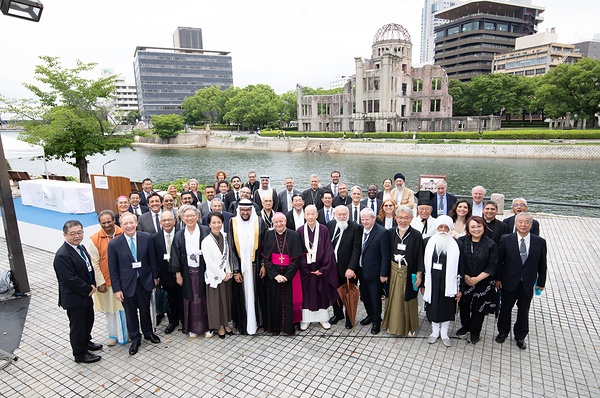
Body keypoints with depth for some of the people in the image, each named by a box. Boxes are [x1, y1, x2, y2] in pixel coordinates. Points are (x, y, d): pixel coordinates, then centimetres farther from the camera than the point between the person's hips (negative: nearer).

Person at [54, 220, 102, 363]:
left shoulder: (81, 247, 2)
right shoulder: (62, 255, -26)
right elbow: (71, 280, -28)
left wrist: (92, 285, -4)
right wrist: (89, 289, -17)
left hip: (86, 293, 9)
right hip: (74, 297, -8)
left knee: (88, 320, 24)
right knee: (77, 325, 9)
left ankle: (86, 342, 48)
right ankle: (80, 354, 28)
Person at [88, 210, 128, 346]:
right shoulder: (94, 239, -9)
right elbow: (94, 263, -6)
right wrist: (100, 282, -8)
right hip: (106, 281, 0)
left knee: (124, 307, 12)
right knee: (110, 309, 14)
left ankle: (125, 333, 31)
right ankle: (113, 335, 33)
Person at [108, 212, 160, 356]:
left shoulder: (147, 237, -11)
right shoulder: (114, 244, -14)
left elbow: (152, 259, -1)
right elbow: (113, 268, -8)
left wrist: (155, 276, 4)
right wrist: (117, 289, -7)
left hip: (144, 280, 1)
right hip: (127, 284, -1)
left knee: (145, 309, 19)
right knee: (130, 313, 14)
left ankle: (148, 333, 43)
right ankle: (135, 339, 34)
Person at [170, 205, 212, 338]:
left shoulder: (205, 231, -6)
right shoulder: (179, 235, 2)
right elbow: (176, 255, 3)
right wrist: (177, 274, 0)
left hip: (203, 271, -2)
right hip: (187, 273, 2)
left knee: (204, 298, 7)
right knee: (190, 299, 9)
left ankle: (206, 326, 21)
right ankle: (192, 327, 24)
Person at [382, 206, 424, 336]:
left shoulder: (416, 235, -9)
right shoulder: (390, 233, -1)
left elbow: (420, 256, -7)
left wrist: (419, 274, -10)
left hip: (409, 273, -2)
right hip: (393, 271, 3)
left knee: (408, 299, 10)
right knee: (394, 299, 12)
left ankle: (409, 326, 29)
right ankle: (393, 324, 29)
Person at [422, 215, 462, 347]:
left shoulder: (456, 245, -5)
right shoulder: (428, 242, -1)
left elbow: (460, 267, -3)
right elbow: (424, 263, 2)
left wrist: (460, 288, -4)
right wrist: (422, 284, 3)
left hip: (448, 282, -1)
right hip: (432, 282, 1)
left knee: (447, 307, 12)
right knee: (433, 306, 12)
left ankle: (444, 334, 31)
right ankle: (435, 332, 32)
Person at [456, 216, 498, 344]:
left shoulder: (491, 245, -10)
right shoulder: (461, 241, -6)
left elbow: (492, 266, -10)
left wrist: (477, 279, -16)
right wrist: (464, 276, -13)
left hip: (482, 283, -2)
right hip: (463, 281, 2)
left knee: (478, 308, 11)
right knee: (464, 305, 17)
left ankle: (475, 331, 32)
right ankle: (465, 326, 40)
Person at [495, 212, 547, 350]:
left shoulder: (540, 242, -5)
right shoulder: (506, 240, -9)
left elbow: (542, 265, 3)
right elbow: (499, 261, -3)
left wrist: (541, 282, 4)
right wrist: (498, 278, -4)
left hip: (528, 284, 1)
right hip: (509, 282, -1)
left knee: (523, 311, 14)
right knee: (505, 308, 14)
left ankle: (520, 336, 34)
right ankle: (503, 332, 35)